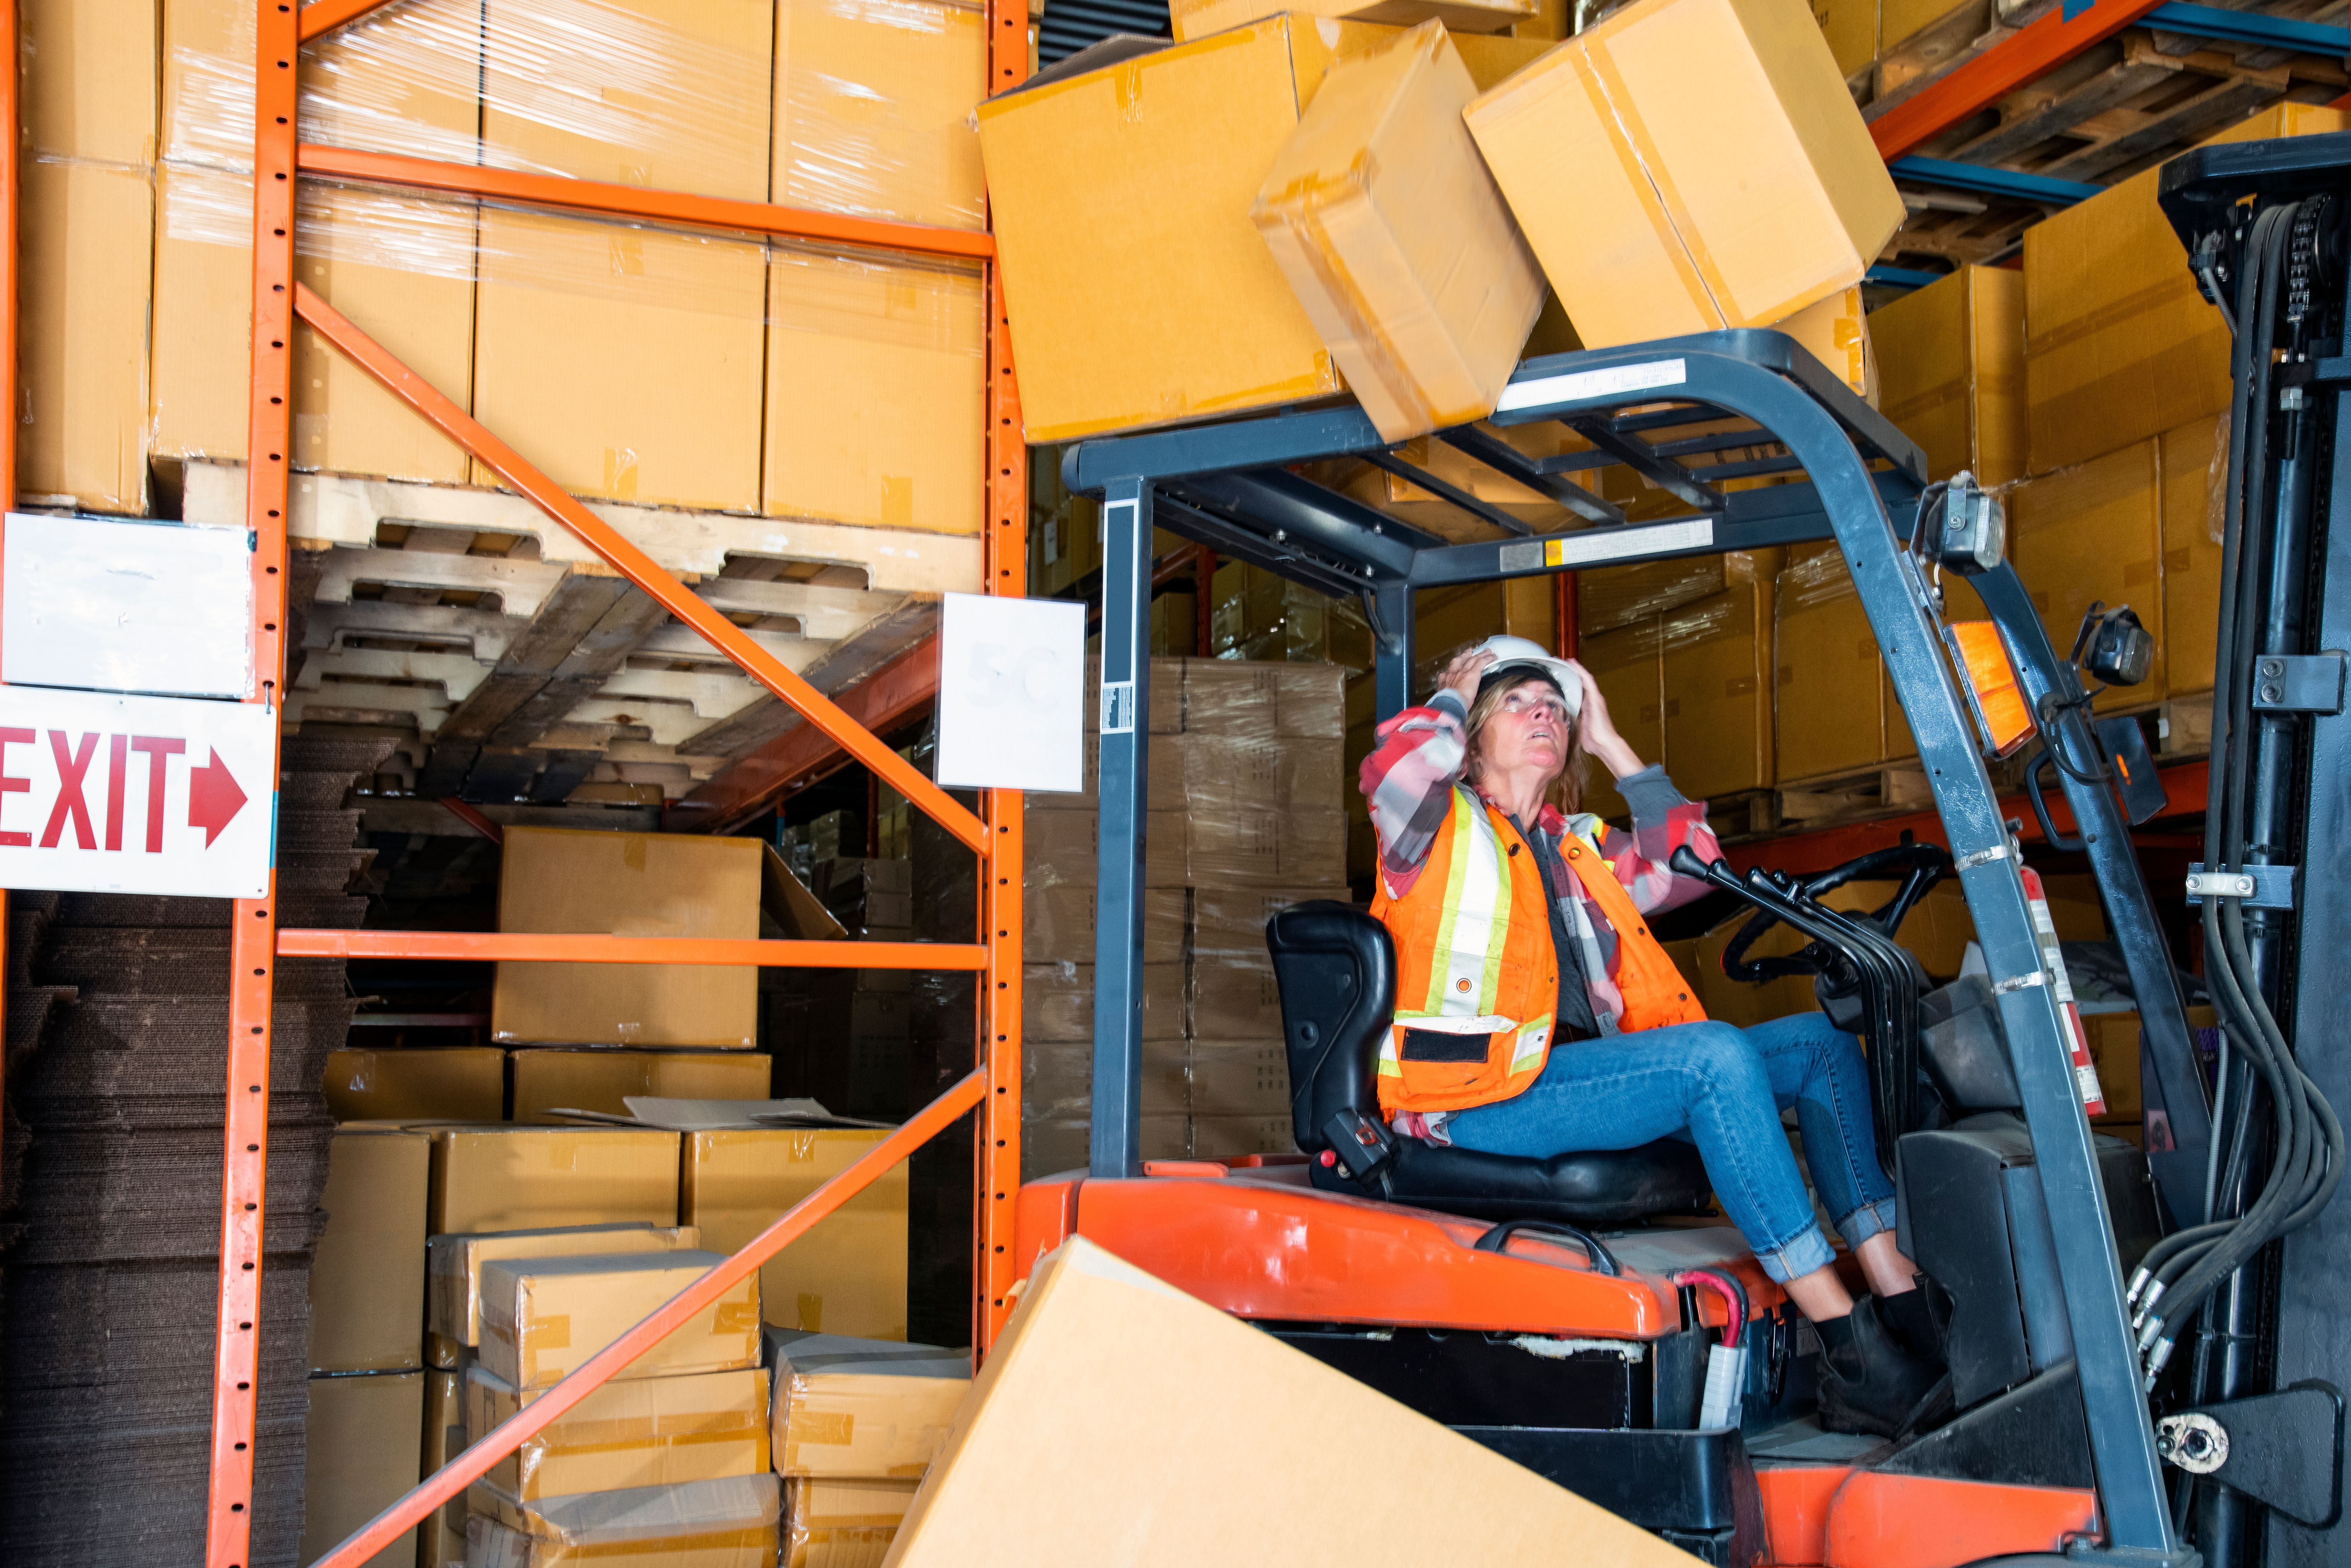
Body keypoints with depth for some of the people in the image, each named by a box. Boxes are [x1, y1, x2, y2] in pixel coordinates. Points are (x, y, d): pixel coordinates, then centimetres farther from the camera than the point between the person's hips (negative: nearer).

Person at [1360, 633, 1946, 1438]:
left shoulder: (1580, 850, 29)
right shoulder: (1440, 832, 8)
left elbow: (1689, 866, 19)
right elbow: (1398, 766, -15)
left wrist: (1610, 743, 23)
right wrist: (1453, 697, 7)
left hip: (1585, 1076, 8)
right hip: (1478, 1094, -8)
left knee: (1822, 1042, -1)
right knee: (1715, 1055, -29)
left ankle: (1906, 1308, -12)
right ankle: (1852, 1355, -29)